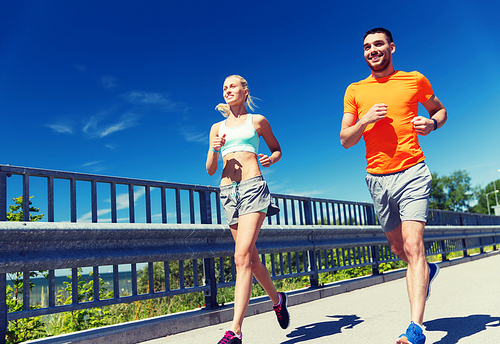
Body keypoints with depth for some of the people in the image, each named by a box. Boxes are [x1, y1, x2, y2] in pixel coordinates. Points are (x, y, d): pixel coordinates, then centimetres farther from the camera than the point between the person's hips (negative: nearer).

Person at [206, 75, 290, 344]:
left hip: (253, 186, -4)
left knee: (242, 256, -17)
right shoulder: (217, 128, 18)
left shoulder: (257, 121, 12)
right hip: (228, 191, 5)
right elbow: (210, 170, 16)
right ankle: (277, 299, 35)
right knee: (251, 257, 10)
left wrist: (271, 159, -2)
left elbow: (277, 149, 21)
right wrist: (214, 151, -4)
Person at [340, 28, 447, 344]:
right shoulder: (355, 91, 8)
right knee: (398, 248, 16)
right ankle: (428, 270, 49)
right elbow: (345, 139, 6)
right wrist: (365, 120, -13)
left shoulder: (416, 80, 6)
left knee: (413, 246, -16)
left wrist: (432, 123, -4)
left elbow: (440, 110, 20)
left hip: (412, 173, -3)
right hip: (377, 178, 3)